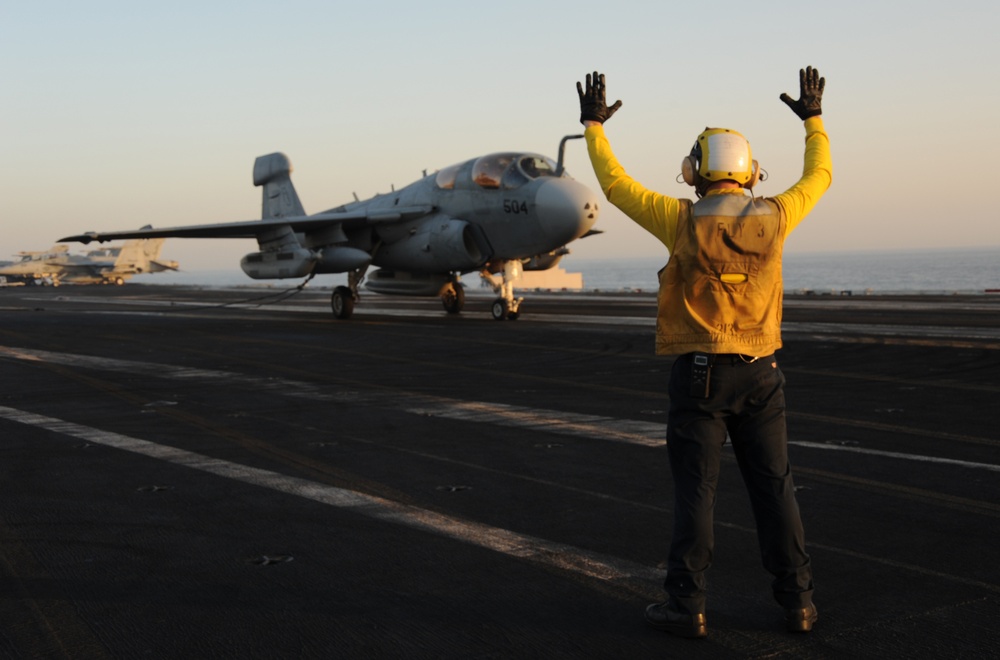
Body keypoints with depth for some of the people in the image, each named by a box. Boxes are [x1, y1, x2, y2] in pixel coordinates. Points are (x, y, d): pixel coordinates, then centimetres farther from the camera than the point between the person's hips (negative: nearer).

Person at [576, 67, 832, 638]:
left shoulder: (685, 223, -12)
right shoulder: (773, 220, -4)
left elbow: (617, 186, 0)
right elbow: (819, 177, 15)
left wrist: (594, 126, 12)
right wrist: (814, 118, 29)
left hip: (700, 375, -3)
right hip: (760, 375, 3)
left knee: (695, 490, 2)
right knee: (775, 488, 10)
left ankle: (687, 607, 5)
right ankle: (798, 601, 15)